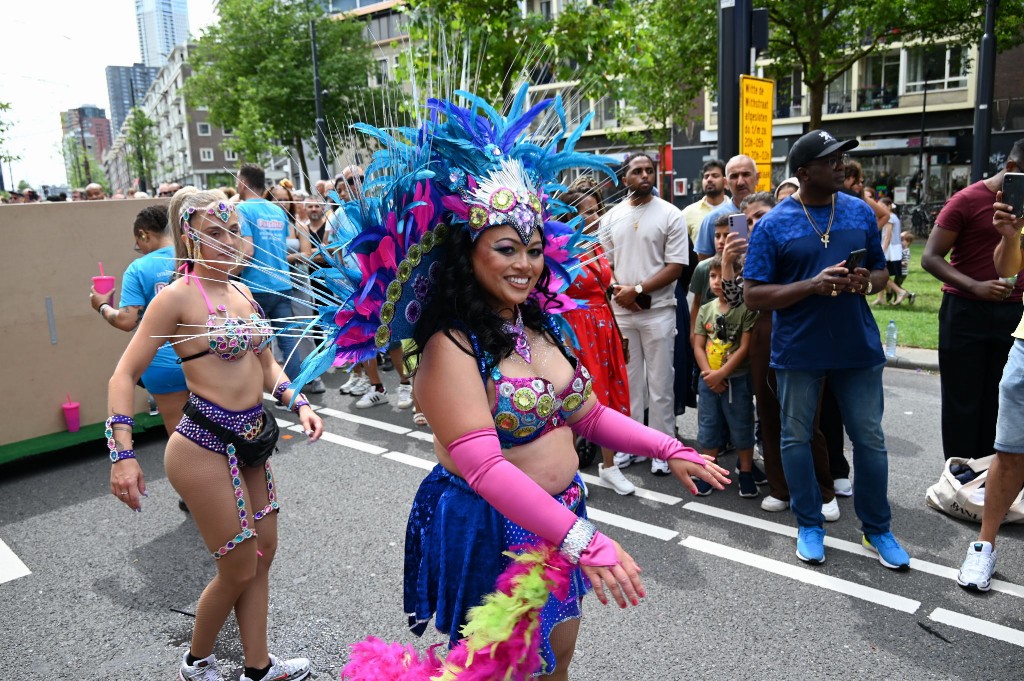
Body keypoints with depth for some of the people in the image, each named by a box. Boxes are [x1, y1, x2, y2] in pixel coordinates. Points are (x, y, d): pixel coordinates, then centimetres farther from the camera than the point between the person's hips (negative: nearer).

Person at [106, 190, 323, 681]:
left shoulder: (242, 291, 9)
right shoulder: (178, 296, -12)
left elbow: (264, 363, 18)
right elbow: (125, 375, -13)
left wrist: (298, 403, 3)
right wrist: (122, 454, -20)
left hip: (250, 439, 7)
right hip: (205, 446, -7)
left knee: (263, 555, 16)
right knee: (239, 569, 6)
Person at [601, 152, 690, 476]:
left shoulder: (670, 215, -1)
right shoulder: (611, 217, 9)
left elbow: (676, 266, -7)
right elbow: (604, 262, 11)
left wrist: (637, 290, -14)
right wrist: (618, 290, -8)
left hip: (658, 310, -3)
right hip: (620, 310, 3)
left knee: (660, 383, 2)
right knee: (626, 380, 10)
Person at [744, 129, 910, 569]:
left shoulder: (861, 213, 4)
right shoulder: (773, 225, -7)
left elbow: (881, 271, 14)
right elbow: (753, 295, -10)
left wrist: (867, 282, -10)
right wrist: (812, 286, -22)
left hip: (858, 346, 3)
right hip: (798, 350, -2)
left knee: (870, 438, 9)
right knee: (796, 437, 9)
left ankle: (877, 528, 28)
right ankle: (809, 525, 28)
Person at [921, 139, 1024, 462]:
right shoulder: (968, 200, -7)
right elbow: (930, 258, -11)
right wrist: (975, 286, -24)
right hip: (967, 312, -5)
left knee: (996, 403, 8)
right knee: (962, 404, 5)